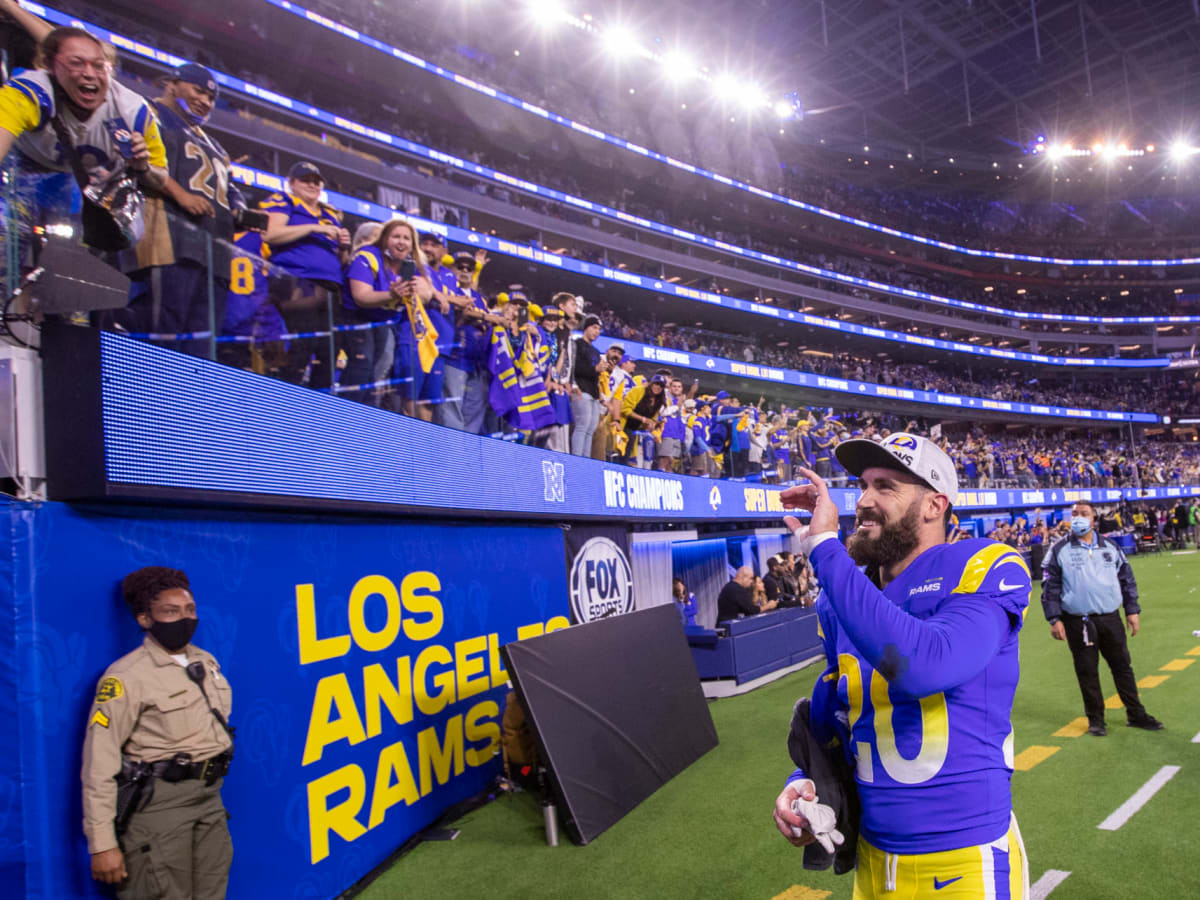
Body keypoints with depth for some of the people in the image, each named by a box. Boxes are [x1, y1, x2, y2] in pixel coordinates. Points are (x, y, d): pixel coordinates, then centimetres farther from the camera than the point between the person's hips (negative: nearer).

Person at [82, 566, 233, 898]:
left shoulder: (207, 663, 7)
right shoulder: (128, 675, -14)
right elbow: (100, 761, -16)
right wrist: (102, 843, -18)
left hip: (209, 797, 7)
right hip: (158, 803, -7)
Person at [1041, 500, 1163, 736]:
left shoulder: (1110, 546, 8)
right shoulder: (1060, 550, -2)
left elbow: (1127, 579, 15)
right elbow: (1050, 586, -2)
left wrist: (1132, 610, 9)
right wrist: (1054, 619, -8)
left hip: (1110, 618, 3)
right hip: (1078, 622, -3)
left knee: (1122, 666, 10)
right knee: (1087, 671, 5)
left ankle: (1136, 714, 25)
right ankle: (1095, 719, 17)